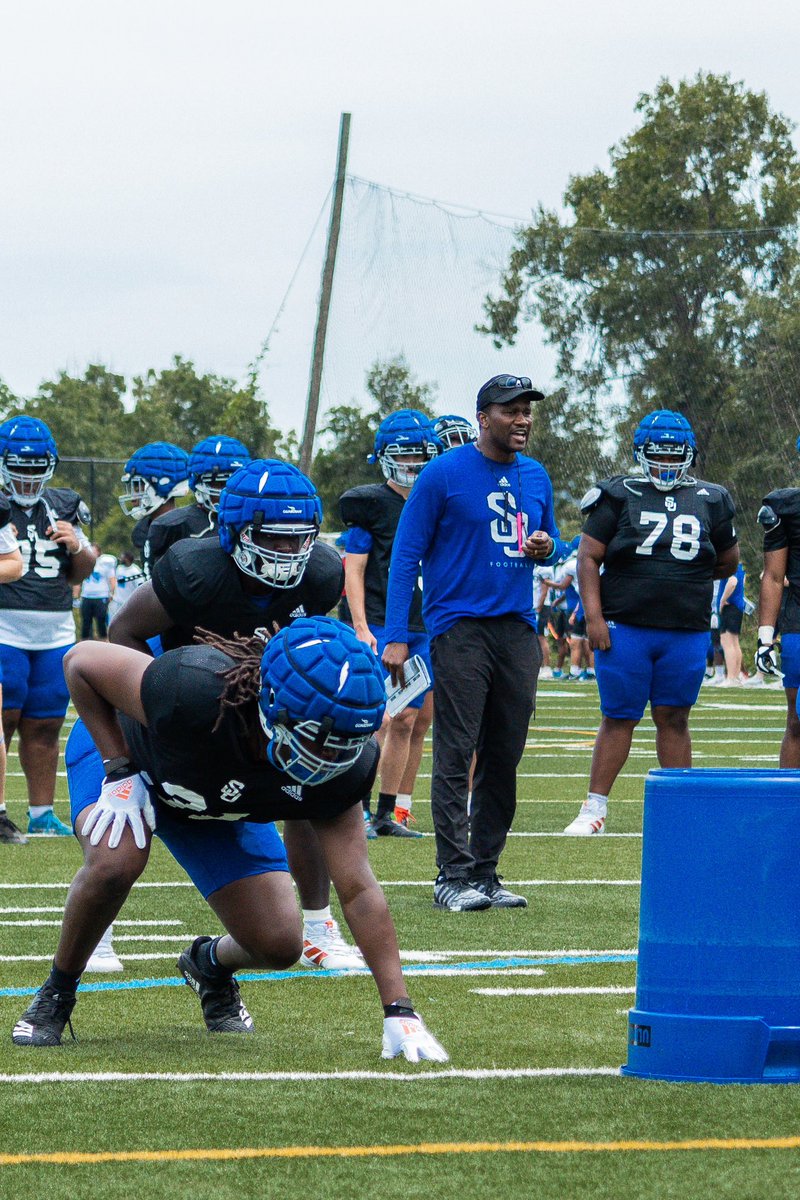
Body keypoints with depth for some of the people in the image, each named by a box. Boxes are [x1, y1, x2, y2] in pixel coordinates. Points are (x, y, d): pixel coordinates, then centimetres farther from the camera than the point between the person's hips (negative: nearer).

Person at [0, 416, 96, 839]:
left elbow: (83, 572, 18)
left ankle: (42, 812, 17)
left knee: (44, 726, 10)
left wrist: (77, 547, -1)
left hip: (55, 634, 5)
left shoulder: (62, 506, 11)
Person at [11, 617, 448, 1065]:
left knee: (278, 945, -8)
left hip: (222, 805, 3)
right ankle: (57, 992, -7)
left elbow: (359, 890, -29)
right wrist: (118, 768, -29)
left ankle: (210, 963, 30)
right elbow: (82, 661, -28)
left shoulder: (340, 769, -33)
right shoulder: (196, 689, -45)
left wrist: (400, 1011, -32)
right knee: (115, 863, -35)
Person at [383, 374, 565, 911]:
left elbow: (552, 540, 26)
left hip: (518, 626, 6)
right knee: (456, 756, -9)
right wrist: (396, 638, -10)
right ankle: (453, 875, -8)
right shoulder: (445, 474, -6)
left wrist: (547, 547, -1)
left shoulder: (536, 477, 12)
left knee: (505, 757, 7)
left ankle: (486, 872, 14)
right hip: (460, 625, -6)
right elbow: (406, 557, -4)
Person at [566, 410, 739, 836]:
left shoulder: (708, 501, 9)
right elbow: (589, 558, 0)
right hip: (625, 628, -2)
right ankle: (595, 807, 6)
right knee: (619, 718, 0)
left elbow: (727, 562, 21)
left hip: (686, 634, 2)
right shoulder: (619, 496, 1)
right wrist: (594, 616, -9)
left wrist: (686, 577, 10)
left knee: (673, 720, 6)